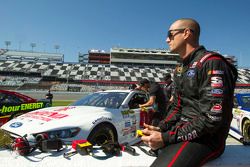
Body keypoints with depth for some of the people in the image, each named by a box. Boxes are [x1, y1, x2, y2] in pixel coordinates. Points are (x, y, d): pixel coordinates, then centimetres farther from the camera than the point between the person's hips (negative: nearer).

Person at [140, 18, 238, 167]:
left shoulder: (212, 63, -14)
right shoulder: (181, 70, 16)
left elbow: (212, 117, -21)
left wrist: (166, 138, -21)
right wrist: (160, 129, -2)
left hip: (205, 138, -8)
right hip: (182, 130, 9)